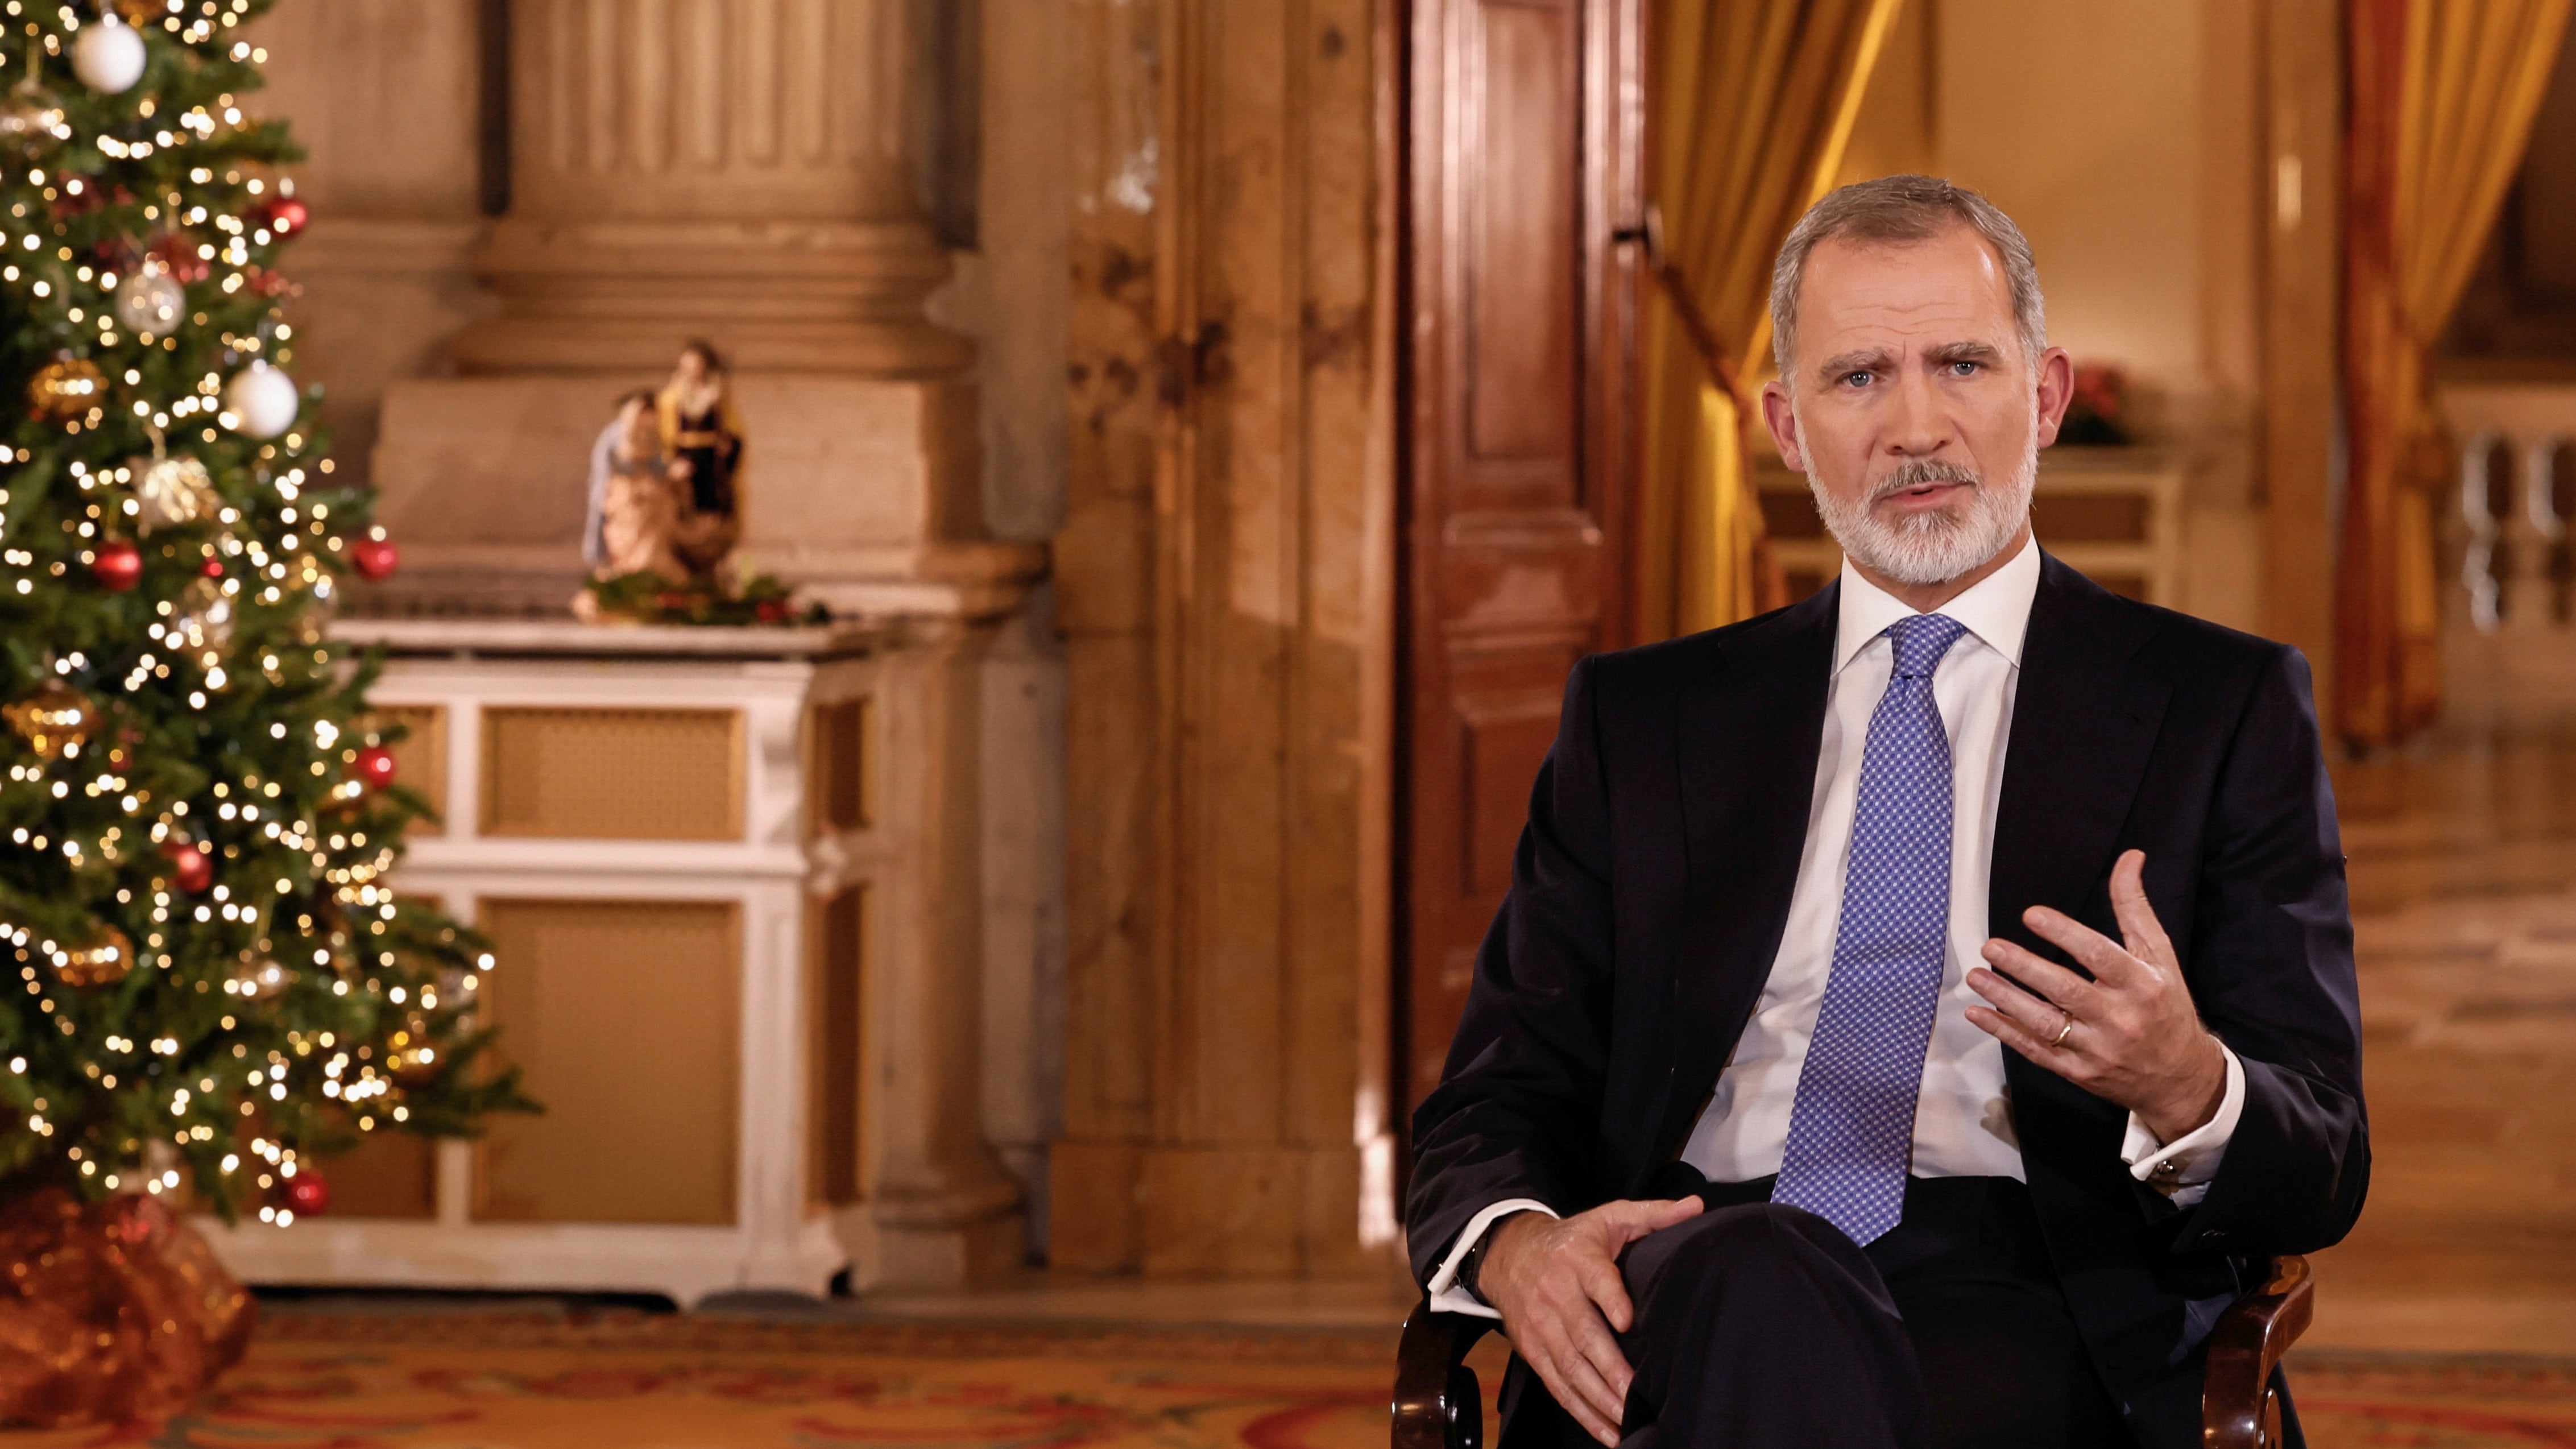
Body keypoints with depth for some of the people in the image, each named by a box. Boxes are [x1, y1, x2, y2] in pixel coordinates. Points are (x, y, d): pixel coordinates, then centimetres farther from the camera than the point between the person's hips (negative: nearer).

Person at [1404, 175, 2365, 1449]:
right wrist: (1516, 1241, -10)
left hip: (2030, 1310, -2)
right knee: (1763, 1294, -37)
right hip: (1698, 1272, 2)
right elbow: (1496, 1098, 16)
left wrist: (2185, 1087, -19)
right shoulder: (1641, 719, 21)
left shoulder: (2223, 710, 13)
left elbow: (2318, 1175, 6)